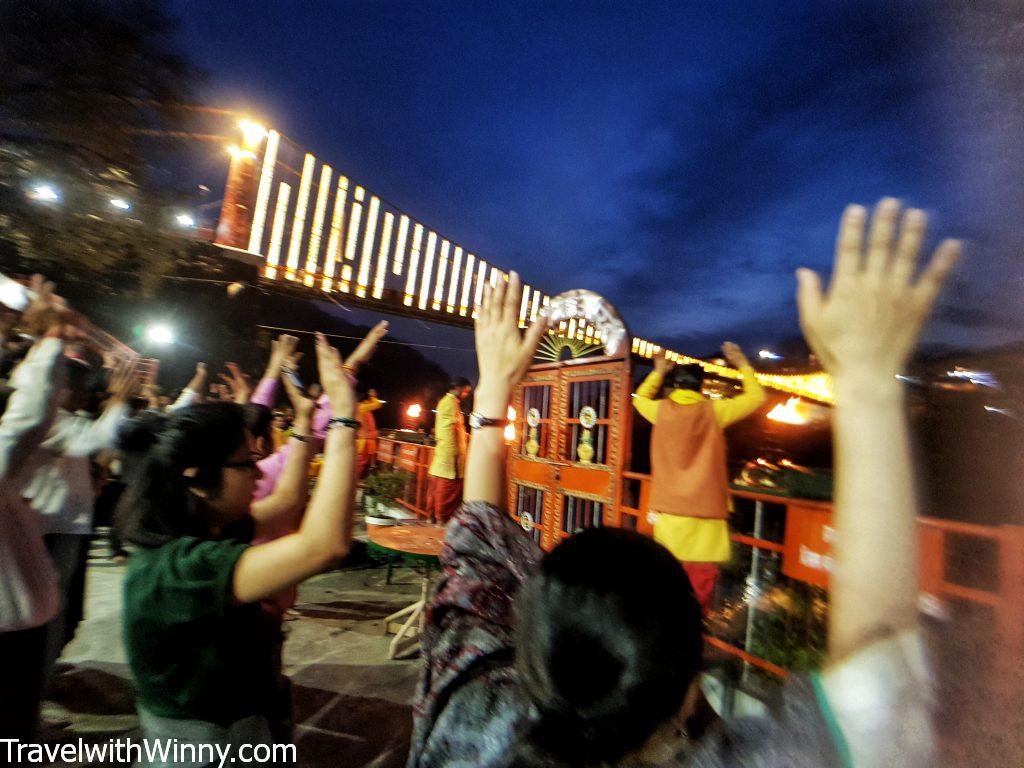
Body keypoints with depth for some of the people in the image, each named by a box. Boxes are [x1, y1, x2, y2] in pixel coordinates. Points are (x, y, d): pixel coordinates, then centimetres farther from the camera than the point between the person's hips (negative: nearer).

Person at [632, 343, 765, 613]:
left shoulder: (661, 410, 2)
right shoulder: (713, 411, -2)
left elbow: (640, 398, 24)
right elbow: (756, 397, 10)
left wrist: (658, 373, 32)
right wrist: (743, 364, 21)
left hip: (668, 510, 2)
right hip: (705, 512, -1)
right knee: (701, 579, 2)